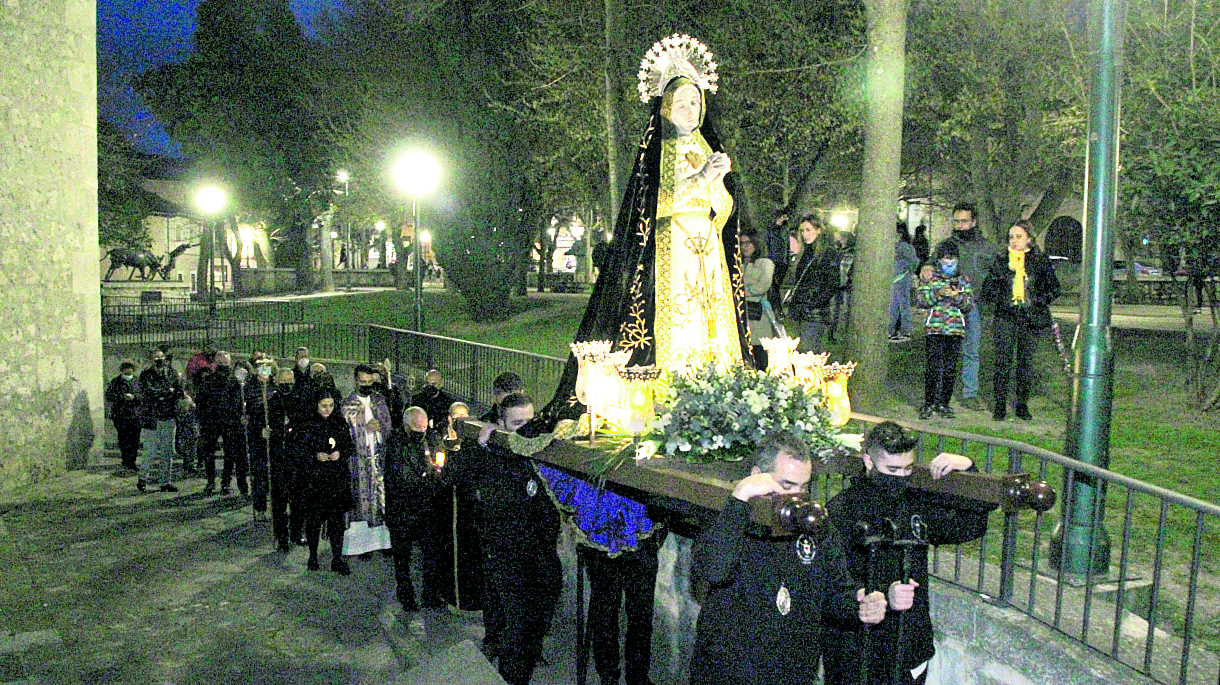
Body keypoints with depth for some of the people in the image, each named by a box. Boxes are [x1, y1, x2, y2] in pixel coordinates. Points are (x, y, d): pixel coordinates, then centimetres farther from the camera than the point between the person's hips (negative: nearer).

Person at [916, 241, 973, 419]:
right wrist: (938, 294, -18)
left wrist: (958, 296, -13)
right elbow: (921, 299, -2)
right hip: (934, 328, -2)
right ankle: (928, 403, 3)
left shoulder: (963, 280, 13)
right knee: (932, 367, -6)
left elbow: (970, 304, 6)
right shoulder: (930, 278, 8)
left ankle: (944, 403, 14)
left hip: (955, 329, 2)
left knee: (950, 369, 4)